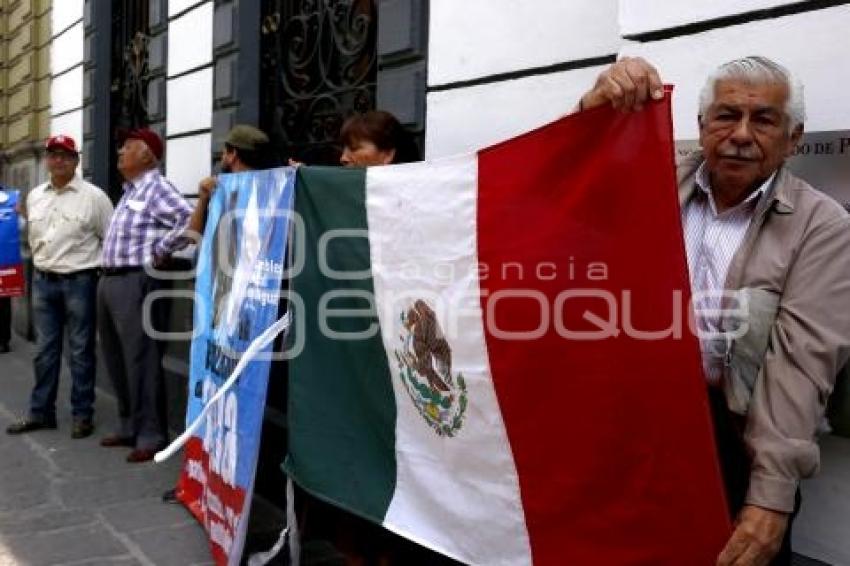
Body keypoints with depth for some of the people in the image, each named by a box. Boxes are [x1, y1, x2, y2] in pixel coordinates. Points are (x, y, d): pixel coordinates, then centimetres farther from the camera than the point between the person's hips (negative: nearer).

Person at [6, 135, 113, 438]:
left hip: (79, 281, -5)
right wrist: (42, 263, 16)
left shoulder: (93, 196, -6)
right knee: (44, 350, 11)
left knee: (80, 351, 2)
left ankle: (82, 415, 11)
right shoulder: (34, 196, 10)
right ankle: (40, 412, 21)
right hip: (42, 281, 5)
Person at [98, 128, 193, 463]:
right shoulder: (129, 191, 19)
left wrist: (159, 252, -17)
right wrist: (107, 276, 18)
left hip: (134, 282, -10)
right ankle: (129, 427, 26)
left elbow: (190, 220, -26)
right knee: (116, 358, 15)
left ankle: (150, 436, 2)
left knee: (140, 359, -6)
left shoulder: (156, 188, -11)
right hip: (110, 281, 10)